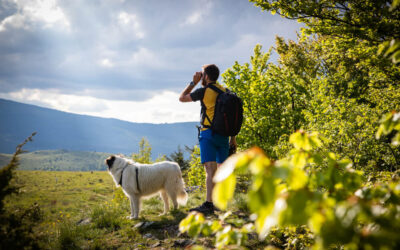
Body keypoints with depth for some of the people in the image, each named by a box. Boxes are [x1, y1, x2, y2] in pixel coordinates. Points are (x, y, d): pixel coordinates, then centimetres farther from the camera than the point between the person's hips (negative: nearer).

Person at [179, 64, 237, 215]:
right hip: (223, 135, 6)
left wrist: (193, 82, 11)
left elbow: (182, 98, 4)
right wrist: (233, 138, 17)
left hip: (208, 134, -6)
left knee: (210, 169, -15)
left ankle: (208, 204, -22)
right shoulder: (225, 92, 12)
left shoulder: (204, 91, -6)